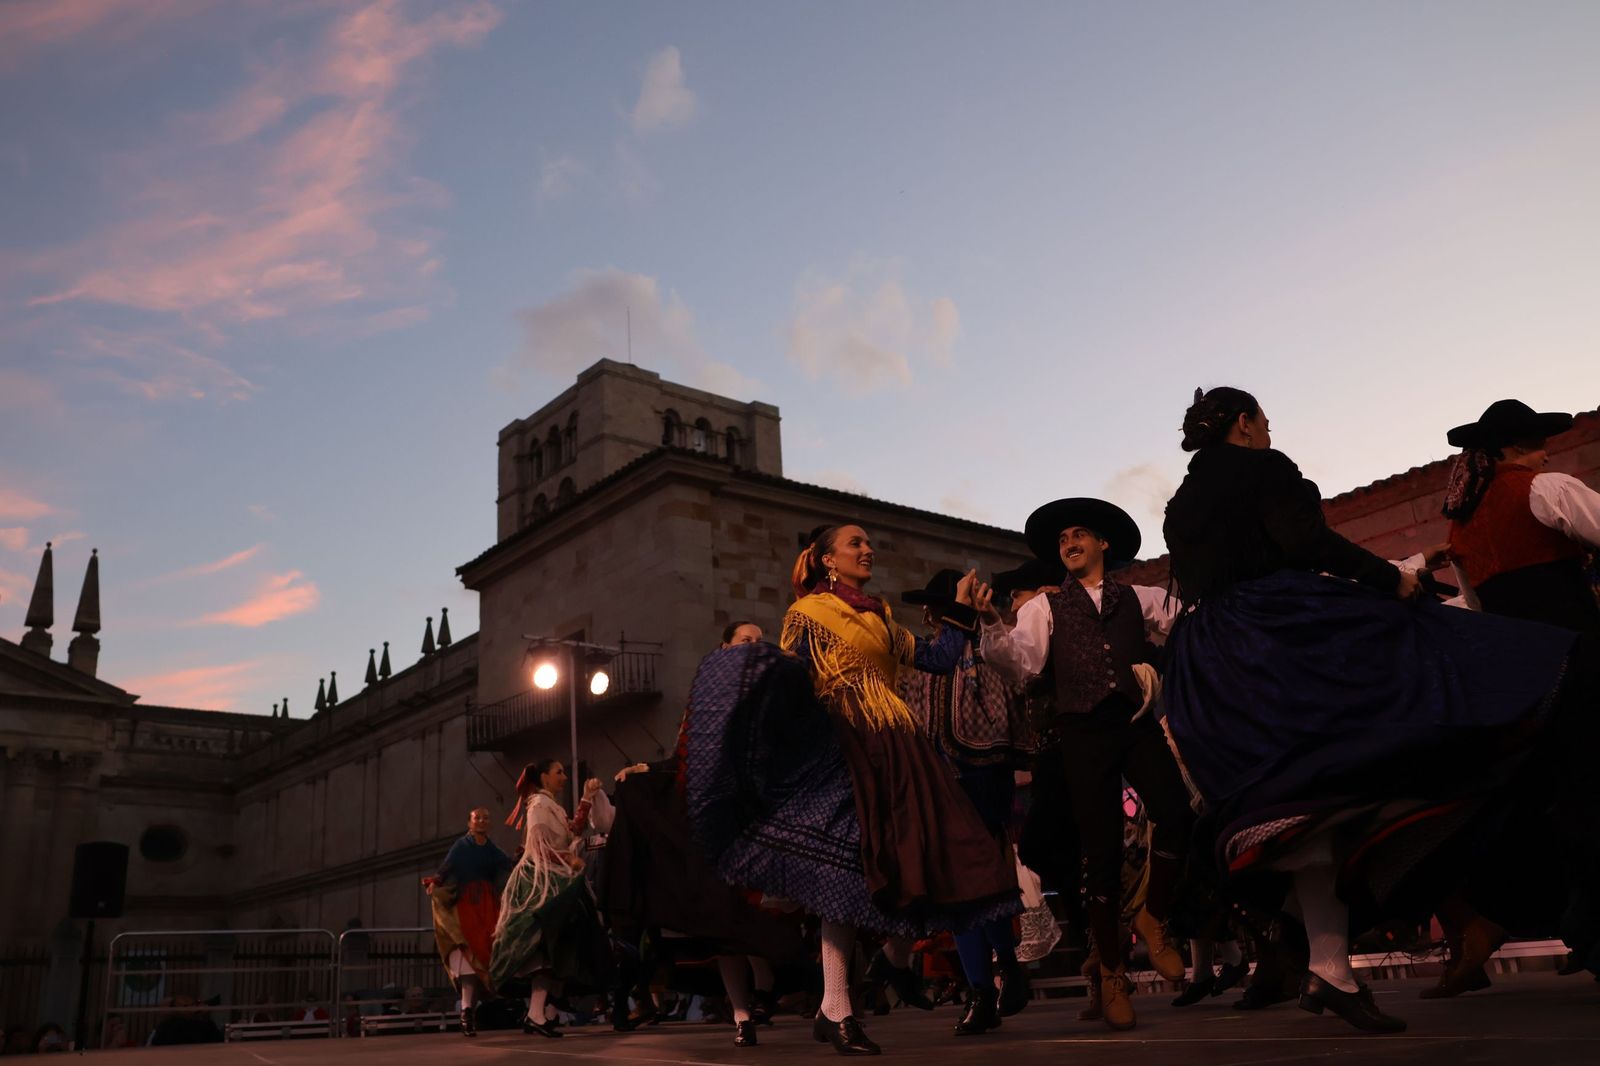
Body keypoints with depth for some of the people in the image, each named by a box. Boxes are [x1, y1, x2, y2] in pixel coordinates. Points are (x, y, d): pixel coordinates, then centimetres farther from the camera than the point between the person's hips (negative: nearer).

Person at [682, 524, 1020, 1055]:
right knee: (850, 864, -14)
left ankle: (897, 955, 24)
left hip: (894, 746, 7)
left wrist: (961, 607, 24)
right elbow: (787, 678, -6)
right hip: (842, 747, -6)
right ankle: (835, 1011, -9)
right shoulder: (808, 612, 5)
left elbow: (940, 659, 21)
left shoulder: (881, 618, 22)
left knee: (925, 855, -2)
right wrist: (763, 664, -26)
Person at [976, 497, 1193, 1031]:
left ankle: (1153, 920, 7)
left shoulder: (1138, 598, 16)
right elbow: (1023, 664, -4)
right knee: (1102, 852, 1)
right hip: (1085, 733, -1)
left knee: (1177, 813, -21)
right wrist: (993, 625, -20)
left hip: (1139, 724, 1)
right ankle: (1112, 975, 17)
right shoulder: (1044, 607, 11)